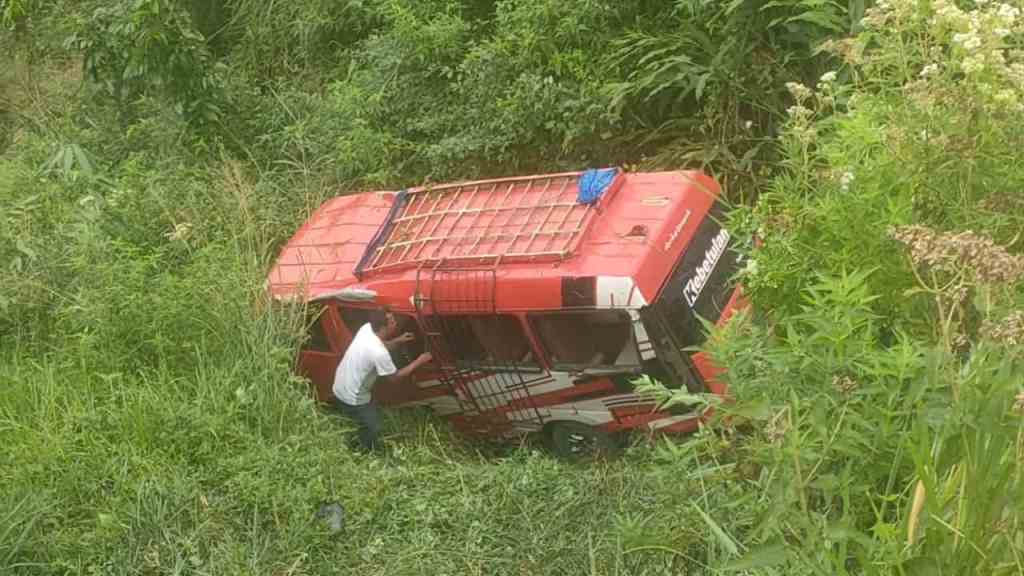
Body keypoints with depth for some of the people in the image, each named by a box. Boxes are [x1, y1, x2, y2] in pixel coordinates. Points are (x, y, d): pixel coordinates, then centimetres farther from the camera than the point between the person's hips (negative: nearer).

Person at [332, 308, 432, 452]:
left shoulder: (367, 328, -11)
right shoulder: (379, 353, -35)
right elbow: (396, 376, -16)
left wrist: (398, 341, 7)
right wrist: (419, 361, -9)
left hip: (340, 387, 8)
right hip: (352, 398, -8)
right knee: (372, 428, 16)